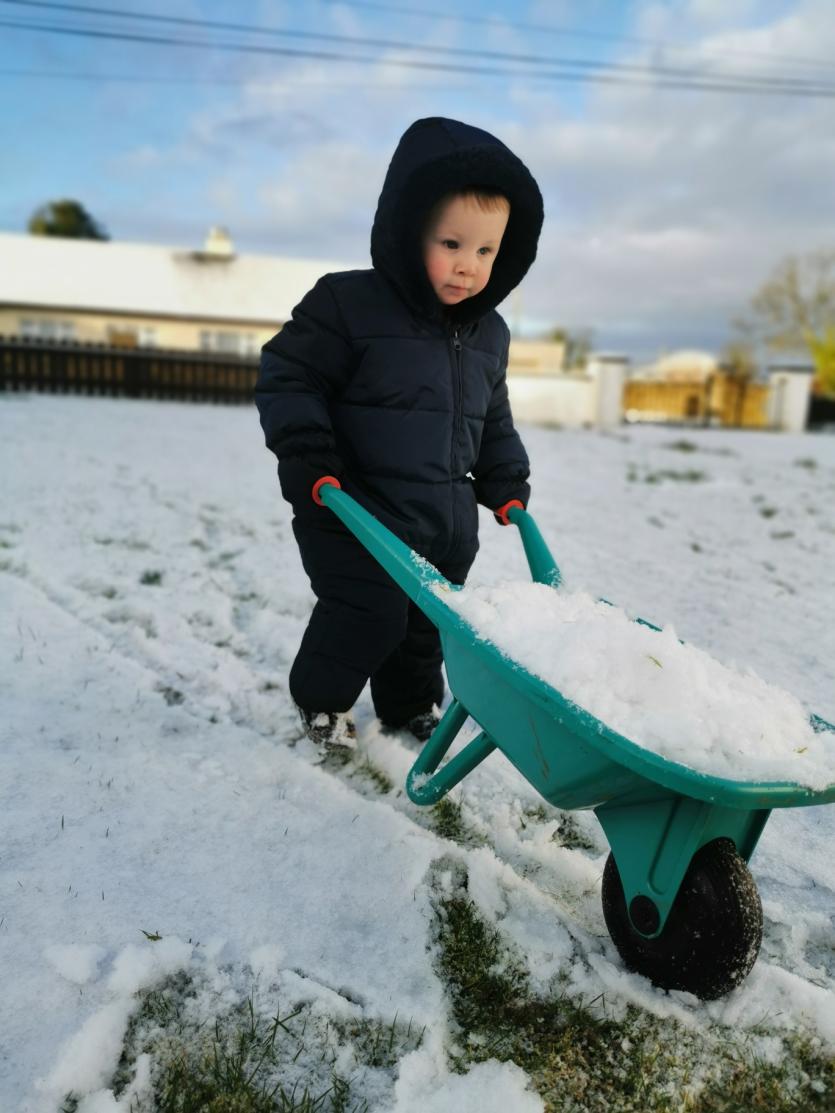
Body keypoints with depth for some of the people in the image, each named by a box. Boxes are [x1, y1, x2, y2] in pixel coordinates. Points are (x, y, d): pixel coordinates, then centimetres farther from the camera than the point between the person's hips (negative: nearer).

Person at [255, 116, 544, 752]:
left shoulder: (489, 334, 7)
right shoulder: (348, 304, -14)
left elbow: (494, 420, 19)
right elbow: (287, 375, -10)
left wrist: (506, 482, 13)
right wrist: (305, 453, -20)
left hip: (447, 519, 6)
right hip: (356, 510, -6)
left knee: (431, 618, 15)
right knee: (371, 614, -6)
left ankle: (412, 706, 39)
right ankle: (323, 697, 23)